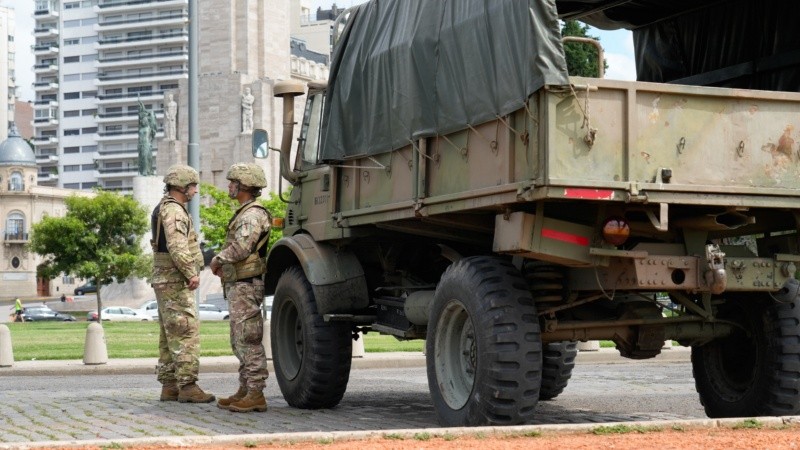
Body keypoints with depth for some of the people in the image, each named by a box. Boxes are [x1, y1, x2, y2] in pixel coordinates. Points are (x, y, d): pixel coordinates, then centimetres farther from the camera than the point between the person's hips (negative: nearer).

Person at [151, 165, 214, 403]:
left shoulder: (164, 208, 20)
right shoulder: (174, 211, -14)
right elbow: (177, 248, -26)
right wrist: (191, 273, -24)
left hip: (164, 282, 11)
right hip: (175, 281, -11)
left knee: (170, 335, 12)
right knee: (186, 332, -12)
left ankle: (169, 385, 15)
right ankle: (187, 386, -14)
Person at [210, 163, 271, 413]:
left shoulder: (253, 214, -15)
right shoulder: (244, 213, 19)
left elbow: (241, 248, -25)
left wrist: (218, 259, -9)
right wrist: (222, 264, 8)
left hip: (246, 286, -11)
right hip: (238, 285, 11)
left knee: (249, 341, -10)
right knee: (240, 341, 14)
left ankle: (256, 395, -9)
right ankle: (245, 391, 20)